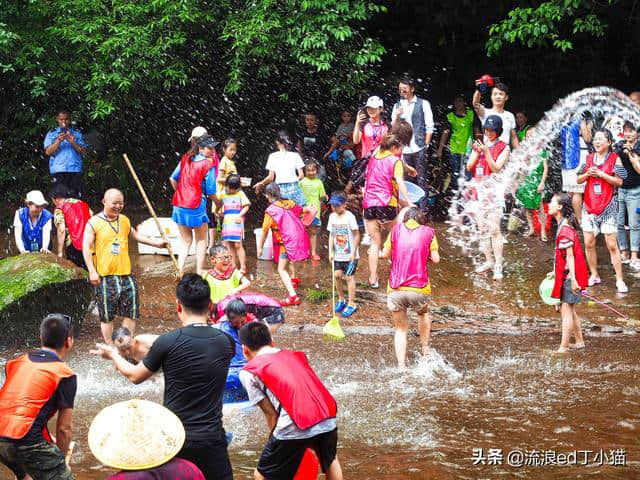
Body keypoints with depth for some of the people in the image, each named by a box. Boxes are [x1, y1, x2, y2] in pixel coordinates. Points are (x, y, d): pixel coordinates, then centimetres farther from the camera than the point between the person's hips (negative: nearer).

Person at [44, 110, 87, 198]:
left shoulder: (77, 134, 16)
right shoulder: (51, 134, 13)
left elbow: (83, 151, 7)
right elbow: (48, 152, 2)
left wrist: (73, 142, -9)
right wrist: (59, 140, -11)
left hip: (75, 169, 1)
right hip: (58, 170, -1)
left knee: (76, 197, -8)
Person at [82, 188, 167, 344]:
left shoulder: (124, 220, 13)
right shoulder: (94, 223, -4)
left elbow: (135, 235, 31)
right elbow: (86, 247, -9)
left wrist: (155, 243, 26)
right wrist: (92, 271, -17)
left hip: (126, 274, 5)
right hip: (105, 277, -5)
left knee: (131, 313, 4)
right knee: (107, 315, 2)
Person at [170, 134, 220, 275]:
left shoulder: (185, 159, 7)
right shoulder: (208, 165, -10)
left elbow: (173, 179, 13)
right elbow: (211, 193, -8)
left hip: (179, 205, 5)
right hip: (196, 206, -5)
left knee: (186, 242, 16)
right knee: (201, 241, 14)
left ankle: (180, 272, 4)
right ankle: (199, 273, 12)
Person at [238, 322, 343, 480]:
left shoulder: (248, 372, 11)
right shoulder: (296, 355, 26)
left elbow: (271, 414, 8)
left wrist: (275, 442, 20)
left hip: (295, 427, -5)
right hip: (328, 418, 5)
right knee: (330, 459, 35)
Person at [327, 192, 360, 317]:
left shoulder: (350, 217, -14)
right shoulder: (332, 216, 5)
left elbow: (356, 235, -11)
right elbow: (331, 235, 10)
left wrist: (353, 252, -13)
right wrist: (331, 252, 4)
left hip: (350, 254, -5)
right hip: (338, 254, 5)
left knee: (349, 277, -1)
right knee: (337, 275, 5)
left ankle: (351, 304, 7)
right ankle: (341, 300, 25)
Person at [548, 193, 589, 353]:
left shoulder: (565, 229, -21)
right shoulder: (565, 225, 10)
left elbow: (570, 256, -23)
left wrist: (573, 279, -23)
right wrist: (555, 271, 24)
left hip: (569, 276, -10)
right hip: (566, 274, 10)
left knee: (566, 311, -6)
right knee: (570, 310, 19)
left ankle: (563, 348, -3)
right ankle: (579, 341, 29)